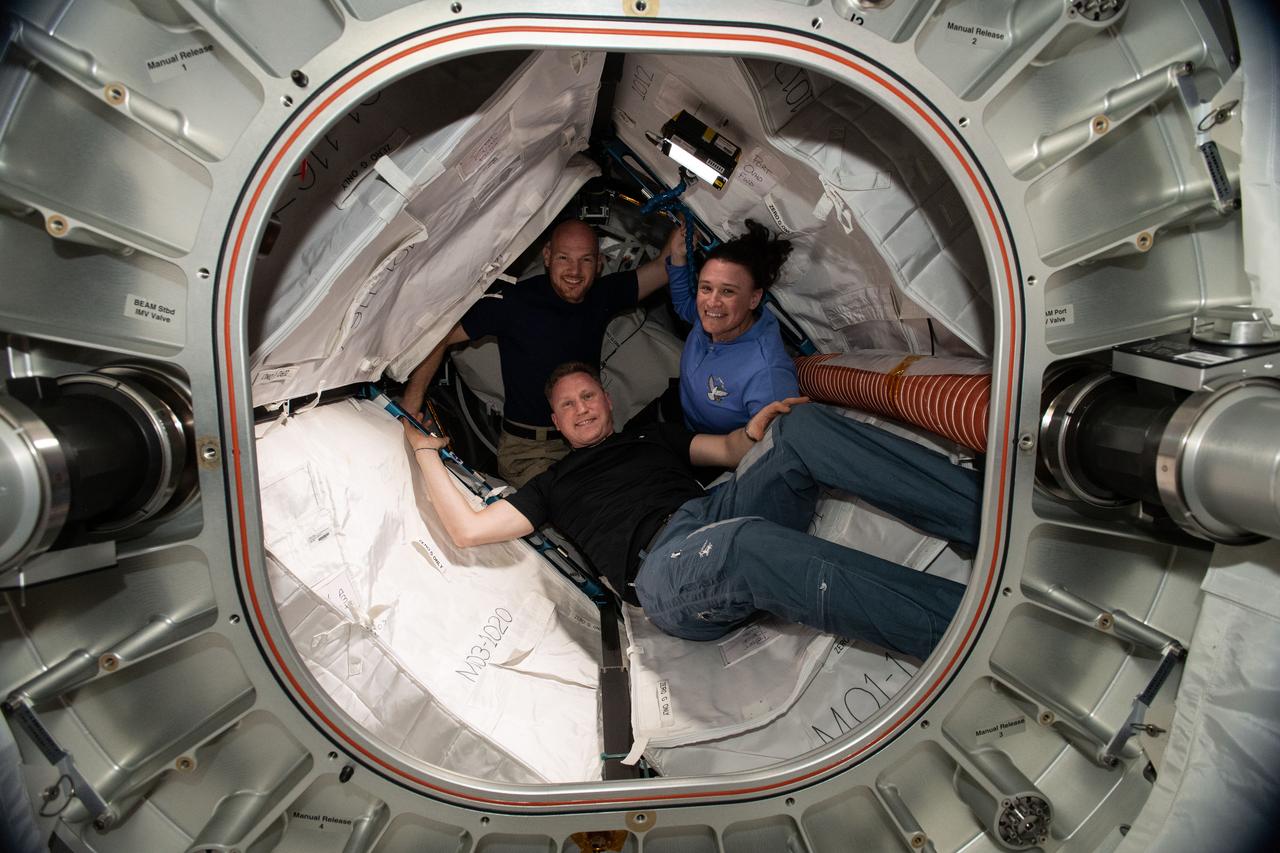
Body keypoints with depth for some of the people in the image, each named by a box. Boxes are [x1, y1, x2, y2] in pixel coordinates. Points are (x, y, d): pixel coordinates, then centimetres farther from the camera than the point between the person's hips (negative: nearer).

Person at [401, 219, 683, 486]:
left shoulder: (601, 296, 3)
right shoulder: (514, 301, -13)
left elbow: (665, 266, 5)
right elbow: (439, 337, -9)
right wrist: (411, 401, -18)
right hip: (528, 450, -5)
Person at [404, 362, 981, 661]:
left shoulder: (652, 436, 36)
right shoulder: (556, 483, 28)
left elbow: (728, 451, 28)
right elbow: (468, 529, 20)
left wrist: (753, 433, 4)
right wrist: (427, 453, 21)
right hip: (665, 566, -4)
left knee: (803, 427, -21)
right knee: (747, 545, -42)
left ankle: (984, 516, -26)